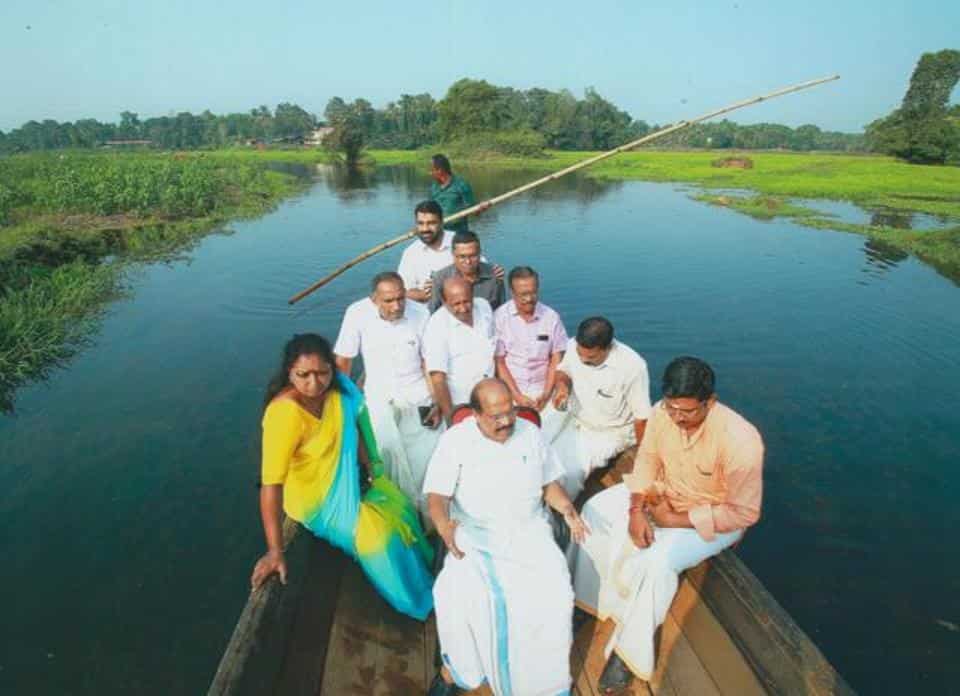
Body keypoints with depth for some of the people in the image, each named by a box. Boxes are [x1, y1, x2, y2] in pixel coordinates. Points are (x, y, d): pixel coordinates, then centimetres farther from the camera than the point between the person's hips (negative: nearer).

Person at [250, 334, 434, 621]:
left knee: (399, 507, 13)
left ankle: (421, 570, 42)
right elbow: (271, 482, -39)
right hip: (313, 496, -7)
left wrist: (368, 465, -4)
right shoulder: (284, 412, -37)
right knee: (378, 535, -12)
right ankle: (409, 599, 18)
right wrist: (275, 550, -39)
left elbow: (352, 426, 3)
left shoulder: (336, 387, -16)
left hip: (345, 477, 7)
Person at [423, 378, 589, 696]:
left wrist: (567, 509, -7)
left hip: (529, 529, 2)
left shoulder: (530, 433, 5)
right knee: (459, 595, -28)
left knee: (553, 593, -22)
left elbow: (549, 484, 13)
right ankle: (454, 669, -1)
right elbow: (437, 494, -9)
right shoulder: (455, 439, -5)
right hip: (475, 534, -2)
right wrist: (444, 526, -30)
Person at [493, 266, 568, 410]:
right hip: (510, 390, -1)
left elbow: (556, 359, 5)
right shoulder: (500, 317, -5)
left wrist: (546, 394, -5)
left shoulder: (552, 316, 1)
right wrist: (517, 395, -9)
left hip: (543, 389, 2)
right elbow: (499, 361, -3)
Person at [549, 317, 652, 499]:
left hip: (609, 433, -5)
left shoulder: (632, 366, -28)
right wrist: (562, 384, -14)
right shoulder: (573, 346, -15)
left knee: (569, 469, -24)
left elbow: (641, 418, -16)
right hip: (574, 419, 5)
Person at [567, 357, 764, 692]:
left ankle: (629, 651, -7)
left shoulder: (739, 440, -35)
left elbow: (744, 513, -25)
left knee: (657, 560, -29)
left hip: (713, 518, -6)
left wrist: (676, 520, -24)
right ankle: (586, 597, 13)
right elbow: (647, 459, -3)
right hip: (664, 492, 6)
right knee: (596, 510, -5)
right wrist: (636, 509, -17)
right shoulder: (663, 412, -20)